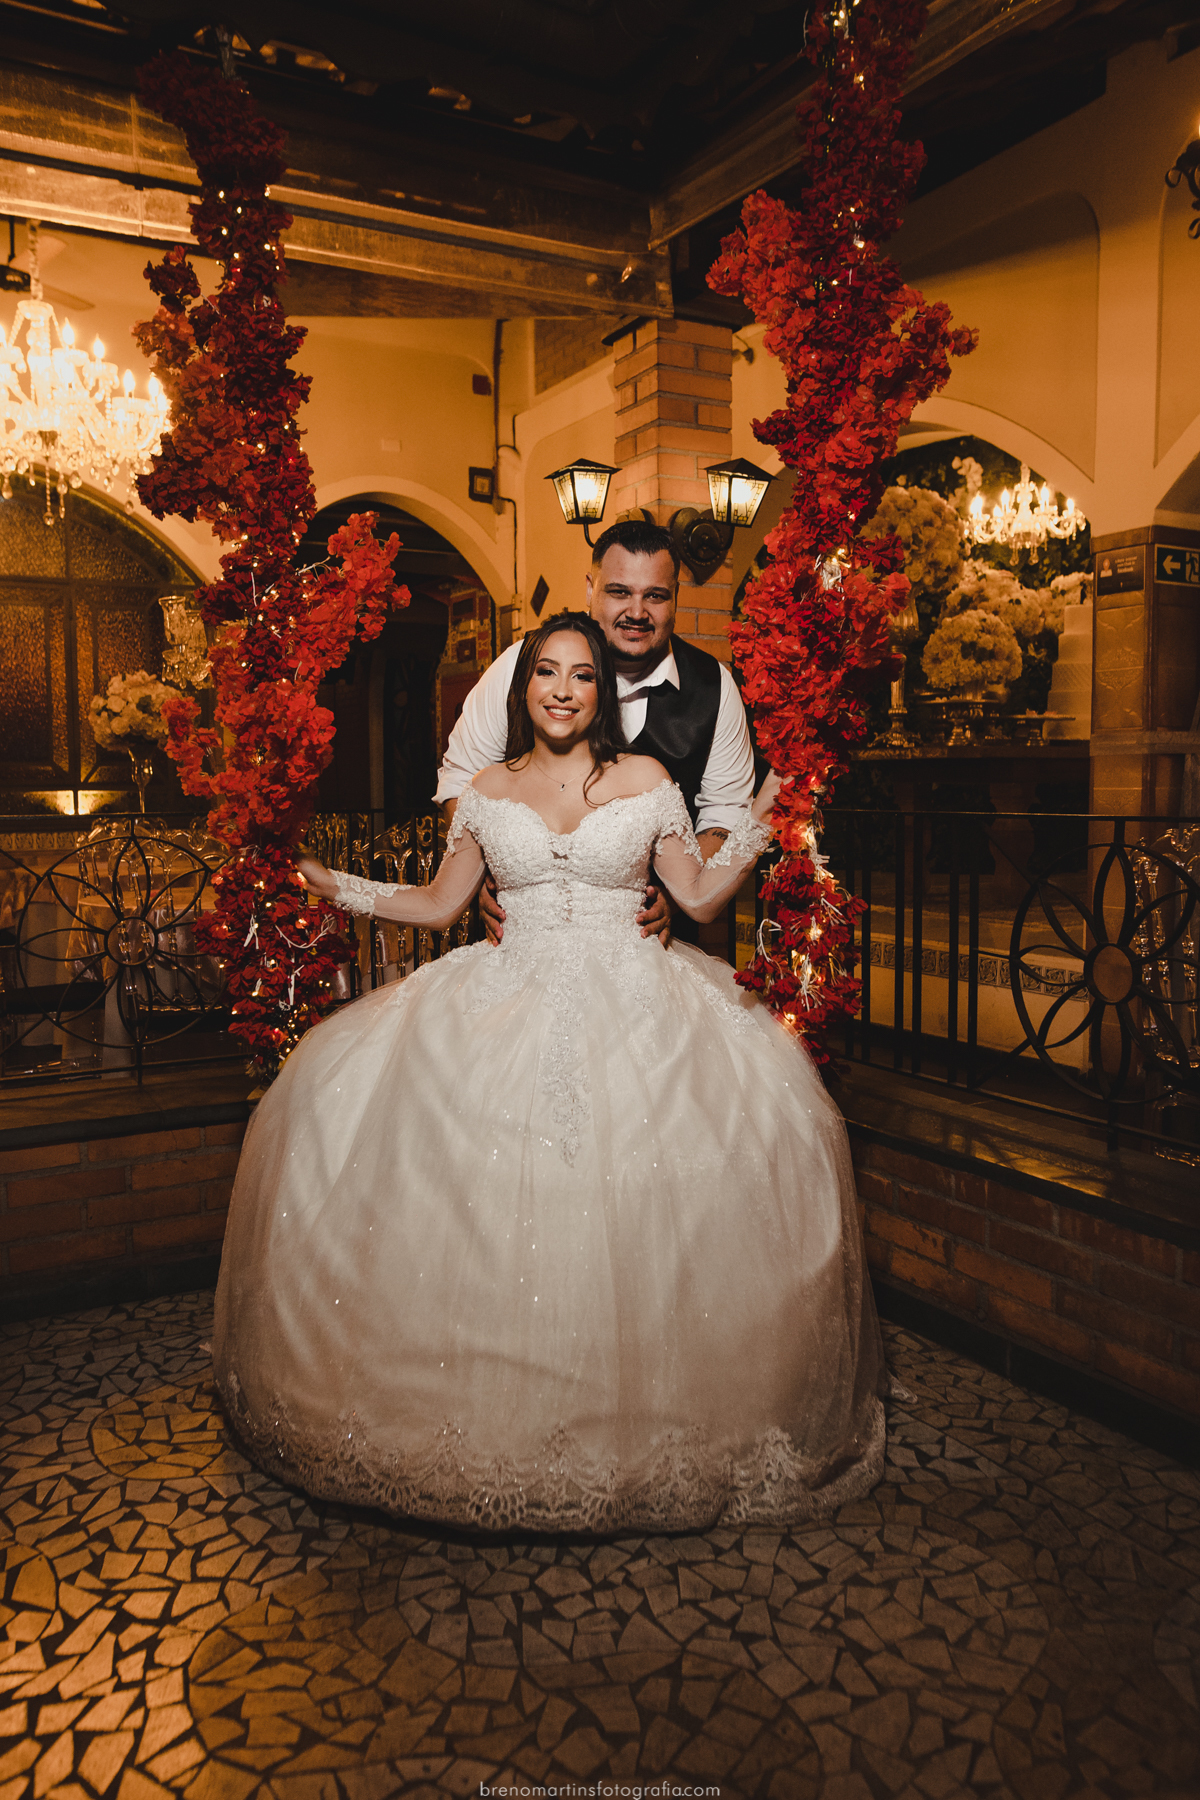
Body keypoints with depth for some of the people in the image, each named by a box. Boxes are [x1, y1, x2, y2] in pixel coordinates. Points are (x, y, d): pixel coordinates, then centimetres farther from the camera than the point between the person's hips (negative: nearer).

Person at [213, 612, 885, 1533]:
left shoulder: (646, 780, 7)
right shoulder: (488, 791, 11)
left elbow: (700, 895, 9)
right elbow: (438, 903, 17)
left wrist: (760, 821, -1)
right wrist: (332, 884, 12)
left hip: (632, 1005, -1)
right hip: (510, 1000, 1)